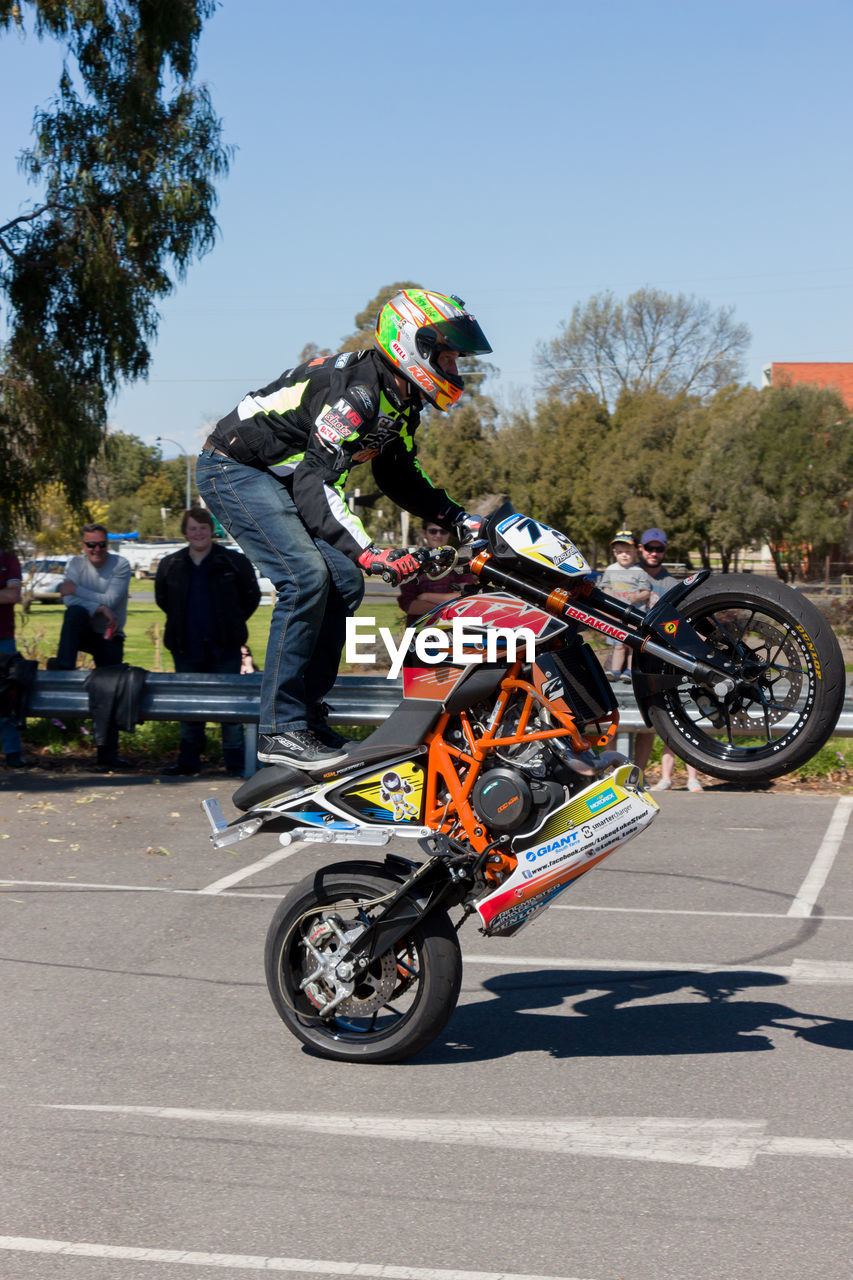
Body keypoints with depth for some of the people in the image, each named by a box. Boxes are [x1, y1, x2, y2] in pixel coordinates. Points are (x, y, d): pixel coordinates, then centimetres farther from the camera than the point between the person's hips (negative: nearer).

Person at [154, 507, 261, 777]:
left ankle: (235, 763, 8)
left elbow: (251, 597, 9)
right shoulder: (170, 565, 4)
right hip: (186, 648, 3)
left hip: (224, 648, -3)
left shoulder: (234, 562, -2)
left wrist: (231, 624, 9)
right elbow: (162, 598, 20)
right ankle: (188, 761, 19)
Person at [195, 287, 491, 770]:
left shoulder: (401, 401, 5)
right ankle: (281, 729, -20)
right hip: (234, 468, -10)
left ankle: (308, 710, 8)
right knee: (306, 576, -24)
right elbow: (314, 482, -35)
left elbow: (400, 477, 19)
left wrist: (458, 519, 6)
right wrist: (368, 554, -44)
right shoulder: (357, 390, -27)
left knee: (345, 583, 2)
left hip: (280, 477, 10)